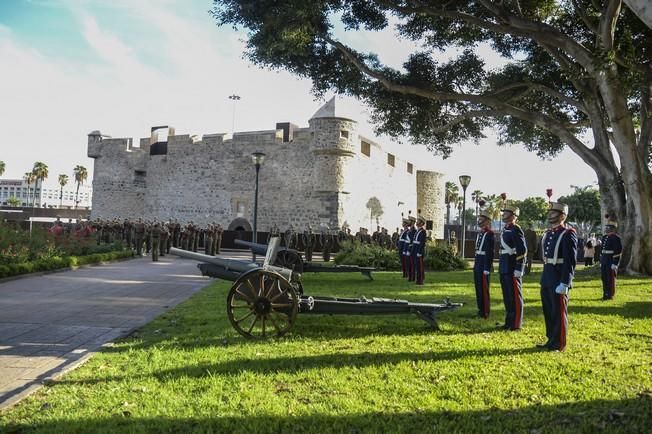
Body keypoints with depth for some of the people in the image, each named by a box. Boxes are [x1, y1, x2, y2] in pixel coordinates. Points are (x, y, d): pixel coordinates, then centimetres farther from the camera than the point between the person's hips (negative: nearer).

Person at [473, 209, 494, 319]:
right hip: (477, 266, 9)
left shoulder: (489, 234, -13)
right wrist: (475, 265, 17)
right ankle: (480, 310, 23)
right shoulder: (479, 234, 14)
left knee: (483, 289, -4)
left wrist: (486, 269, -20)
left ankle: (485, 312, 4)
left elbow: (490, 253, -18)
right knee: (478, 289, 14)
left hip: (484, 266, -9)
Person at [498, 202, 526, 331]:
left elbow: (522, 251, -18)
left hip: (513, 269, -9)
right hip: (504, 268, 9)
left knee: (515, 296, -1)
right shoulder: (505, 230, 15)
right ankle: (509, 321, 22)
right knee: (507, 296, 14)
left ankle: (516, 324, 6)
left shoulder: (516, 230, -13)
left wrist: (518, 269, -21)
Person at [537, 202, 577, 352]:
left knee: (559, 313, 2)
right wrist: (544, 278, 18)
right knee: (548, 311, 15)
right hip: (546, 279, 8)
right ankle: (551, 340, 27)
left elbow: (570, 262, -17)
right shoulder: (548, 234, 13)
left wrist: (564, 283, -21)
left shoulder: (568, 234, -12)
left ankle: (559, 344, 12)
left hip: (559, 280, -8)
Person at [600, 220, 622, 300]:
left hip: (611, 261, -8)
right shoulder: (604, 237, 14)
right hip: (604, 262, 8)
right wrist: (601, 261, 17)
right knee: (604, 278, 10)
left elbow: (618, 252, -15)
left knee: (611, 279, -2)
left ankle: (610, 295, 5)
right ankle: (605, 294, 18)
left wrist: (615, 264, -19)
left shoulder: (616, 238, -10)